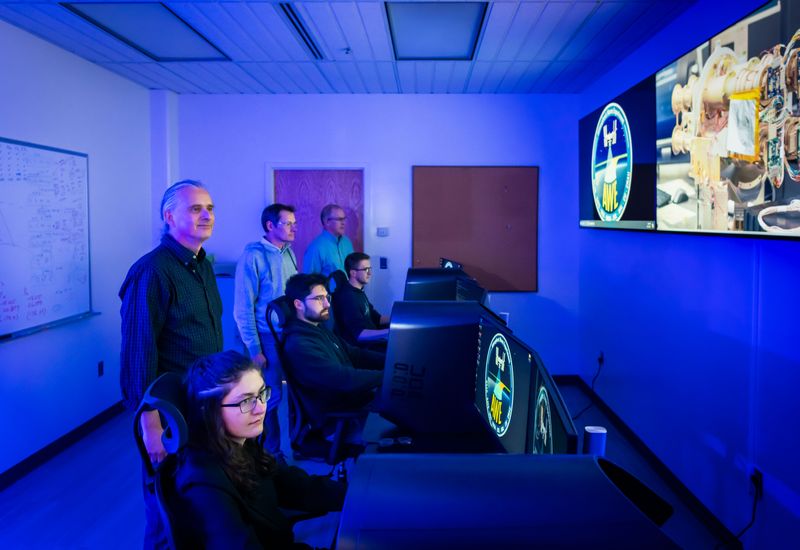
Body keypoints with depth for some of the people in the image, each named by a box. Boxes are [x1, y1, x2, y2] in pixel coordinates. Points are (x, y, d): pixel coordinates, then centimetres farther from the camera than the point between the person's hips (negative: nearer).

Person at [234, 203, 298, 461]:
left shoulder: (288, 252, 5)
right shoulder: (253, 256, -14)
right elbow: (243, 308, -13)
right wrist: (254, 350, -14)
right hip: (268, 338, -6)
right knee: (271, 397, 5)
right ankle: (270, 452, 25)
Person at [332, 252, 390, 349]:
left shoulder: (359, 292, 15)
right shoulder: (347, 297, -19)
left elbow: (376, 318, 20)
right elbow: (360, 334, -28)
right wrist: (390, 332, -38)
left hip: (371, 340, 10)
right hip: (359, 348, -10)